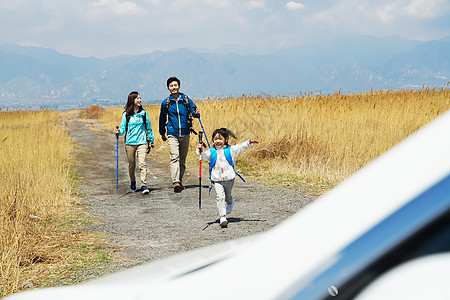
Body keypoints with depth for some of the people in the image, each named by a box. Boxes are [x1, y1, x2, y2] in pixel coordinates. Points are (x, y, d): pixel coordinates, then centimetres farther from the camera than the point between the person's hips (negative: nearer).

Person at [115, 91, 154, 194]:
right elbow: (123, 128, 1)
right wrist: (119, 132, -22)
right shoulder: (126, 114, 2)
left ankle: (143, 185, -15)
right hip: (130, 142, 0)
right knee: (131, 165, 10)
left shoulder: (143, 113, 5)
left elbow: (148, 127, 13)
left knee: (142, 163, -14)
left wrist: (152, 140, 20)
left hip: (142, 142, 0)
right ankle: (133, 182, 32)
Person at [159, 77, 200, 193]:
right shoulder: (166, 102, 1)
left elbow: (194, 111, 4)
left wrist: (196, 113, -21)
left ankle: (179, 181, 22)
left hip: (185, 134, 2)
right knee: (174, 157, -18)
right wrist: (162, 133, 22)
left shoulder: (186, 100, 2)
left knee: (182, 159, 9)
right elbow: (162, 118, 14)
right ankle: (176, 183, -29)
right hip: (172, 134, -2)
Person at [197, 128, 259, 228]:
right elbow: (203, 156, -12)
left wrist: (250, 142, -4)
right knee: (220, 197, -14)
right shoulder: (211, 152, 0)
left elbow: (241, 147, 5)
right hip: (217, 180, -1)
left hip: (229, 179, 1)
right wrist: (200, 150, -30)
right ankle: (222, 217, -11)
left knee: (227, 197, 18)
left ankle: (230, 202, 55)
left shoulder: (230, 150, 1)